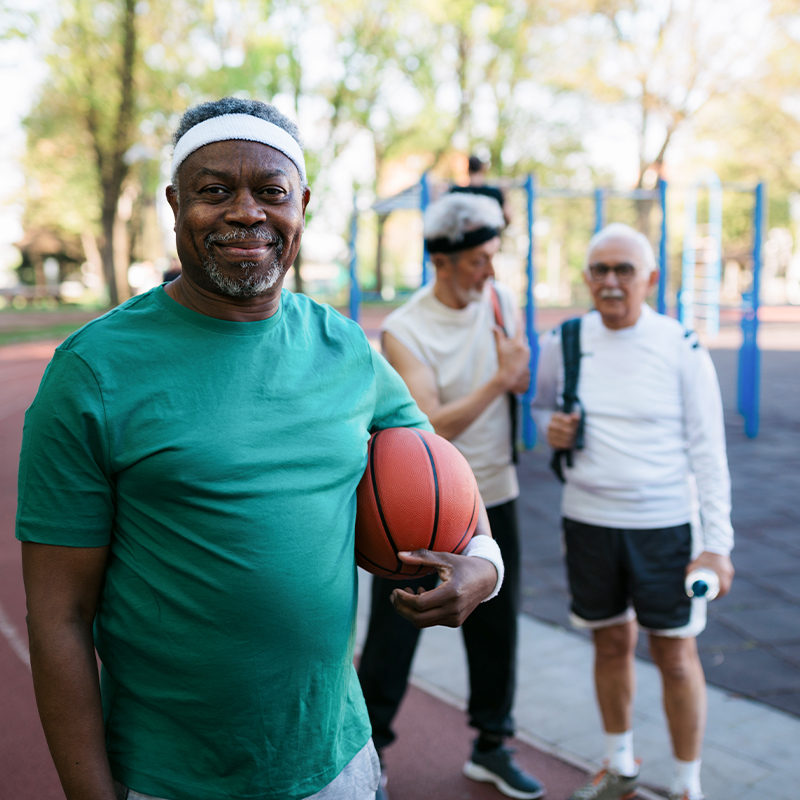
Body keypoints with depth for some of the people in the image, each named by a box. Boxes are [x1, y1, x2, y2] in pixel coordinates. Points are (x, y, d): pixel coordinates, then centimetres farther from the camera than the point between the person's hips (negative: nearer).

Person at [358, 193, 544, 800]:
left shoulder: (500, 299, 2)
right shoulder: (404, 331, -15)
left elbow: (523, 382, 7)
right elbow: (431, 426, -22)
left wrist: (516, 364, -14)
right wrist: (499, 379, -22)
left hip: (493, 497, 5)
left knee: (496, 628, 14)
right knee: (393, 633, 4)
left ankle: (492, 744, 32)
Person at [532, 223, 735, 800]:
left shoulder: (682, 350, -9)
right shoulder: (563, 343, 0)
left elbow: (708, 452, -7)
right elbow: (542, 404, 18)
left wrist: (717, 543, -11)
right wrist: (550, 426, -7)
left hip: (665, 525, -3)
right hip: (588, 520, 3)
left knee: (675, 655, 6)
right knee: (612, 643, 17)